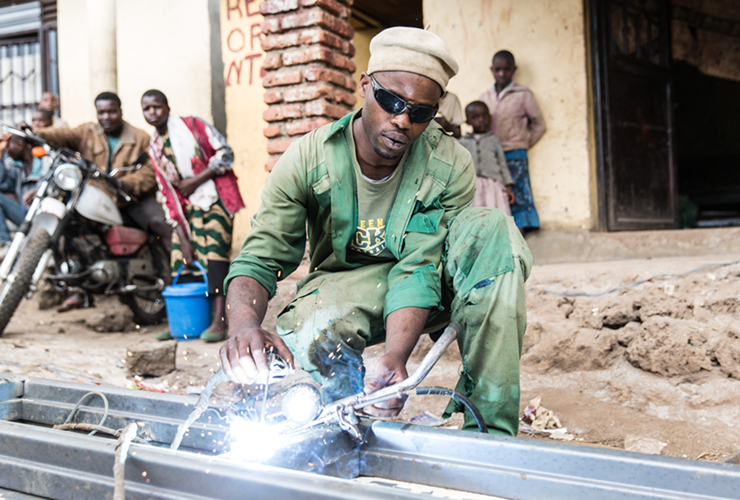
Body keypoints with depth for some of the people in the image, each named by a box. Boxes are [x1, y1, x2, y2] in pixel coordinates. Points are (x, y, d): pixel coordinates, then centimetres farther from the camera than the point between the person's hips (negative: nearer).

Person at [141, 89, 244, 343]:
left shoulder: (192, 126, 1)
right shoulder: (154, 149, 13)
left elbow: (225, 153, -6)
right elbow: (168, 194, 10)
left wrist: (195, 181, -12)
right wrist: (182, 237, 1)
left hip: (215, 200, -6)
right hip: (187, 208, 6)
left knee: (213, 257, -18)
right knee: (181, 259, 0)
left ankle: (218, 322, -22)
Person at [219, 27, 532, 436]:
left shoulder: (450, 167, -16)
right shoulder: (308, 159, -17)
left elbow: (418, 269, -24)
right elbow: (259, 259, -21)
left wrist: (395, 356, -42)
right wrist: (244, 324, -45)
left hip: (426, 292, 2)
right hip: (343, 283, -1)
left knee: (490, 228, -28)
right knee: (317, 330, -39)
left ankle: (489, 427, -28)